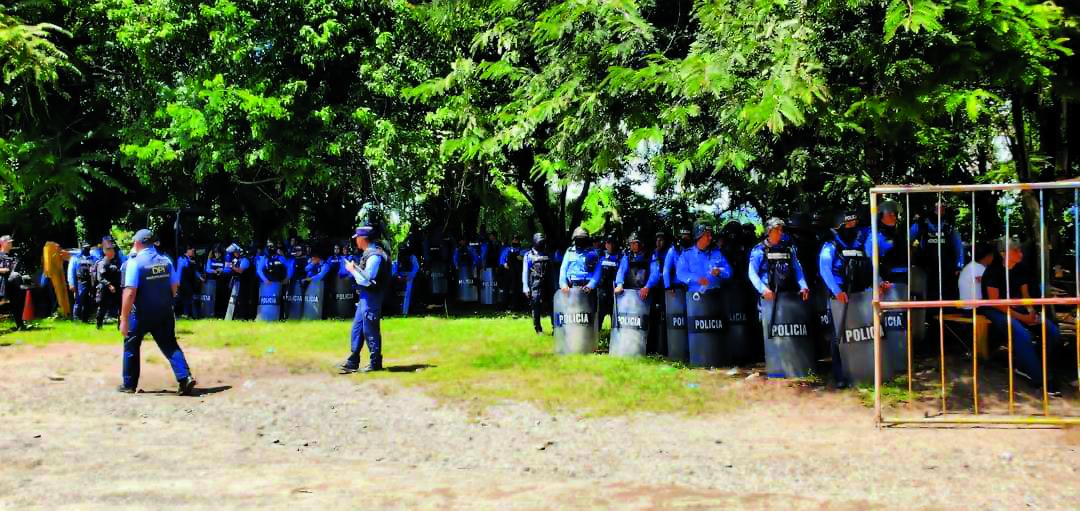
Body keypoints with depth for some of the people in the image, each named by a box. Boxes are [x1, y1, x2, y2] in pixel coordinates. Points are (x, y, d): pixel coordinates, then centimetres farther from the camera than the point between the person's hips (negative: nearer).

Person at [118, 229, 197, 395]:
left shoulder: (134, 262, -13)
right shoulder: (166, 261, 3)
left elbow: (130, 292, -19)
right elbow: (174, 288, 7)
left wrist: (124, 319, -16)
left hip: (142, 314, -4)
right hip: (164, 313, 4)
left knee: (131, 346, 15)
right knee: (170, 345, 8)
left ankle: (129, 385, 23)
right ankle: (185, 377, -9)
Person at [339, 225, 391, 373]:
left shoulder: (374, 256, -20)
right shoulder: (368, 253, 11)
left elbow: (366, 281, -22)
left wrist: (352, 269, -12)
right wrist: (354, 268, 4)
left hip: (371, 297, -10)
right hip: (365, 296, 10)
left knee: (370, 331, -1)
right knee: (357, 329, 14)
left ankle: (375, 363, 11)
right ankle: (353, 362, 22)